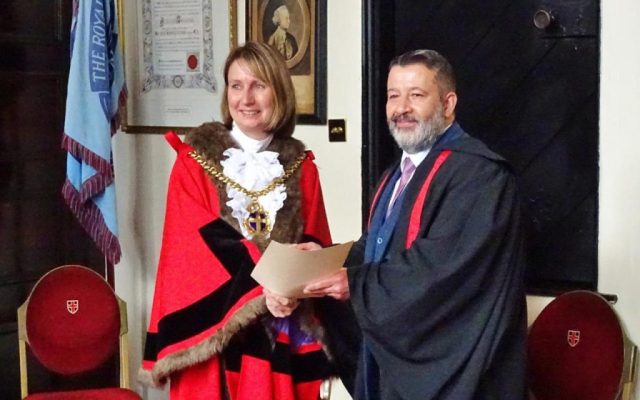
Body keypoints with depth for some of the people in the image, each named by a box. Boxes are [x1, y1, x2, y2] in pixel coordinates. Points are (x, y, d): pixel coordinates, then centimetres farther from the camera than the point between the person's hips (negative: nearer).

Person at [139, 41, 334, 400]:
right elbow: (192, 249, -8)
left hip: (284, 339, 2)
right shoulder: (194, 161, 1)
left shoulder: (301, 167, 9)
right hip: (213, 334, -2)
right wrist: (263, 282, -21)